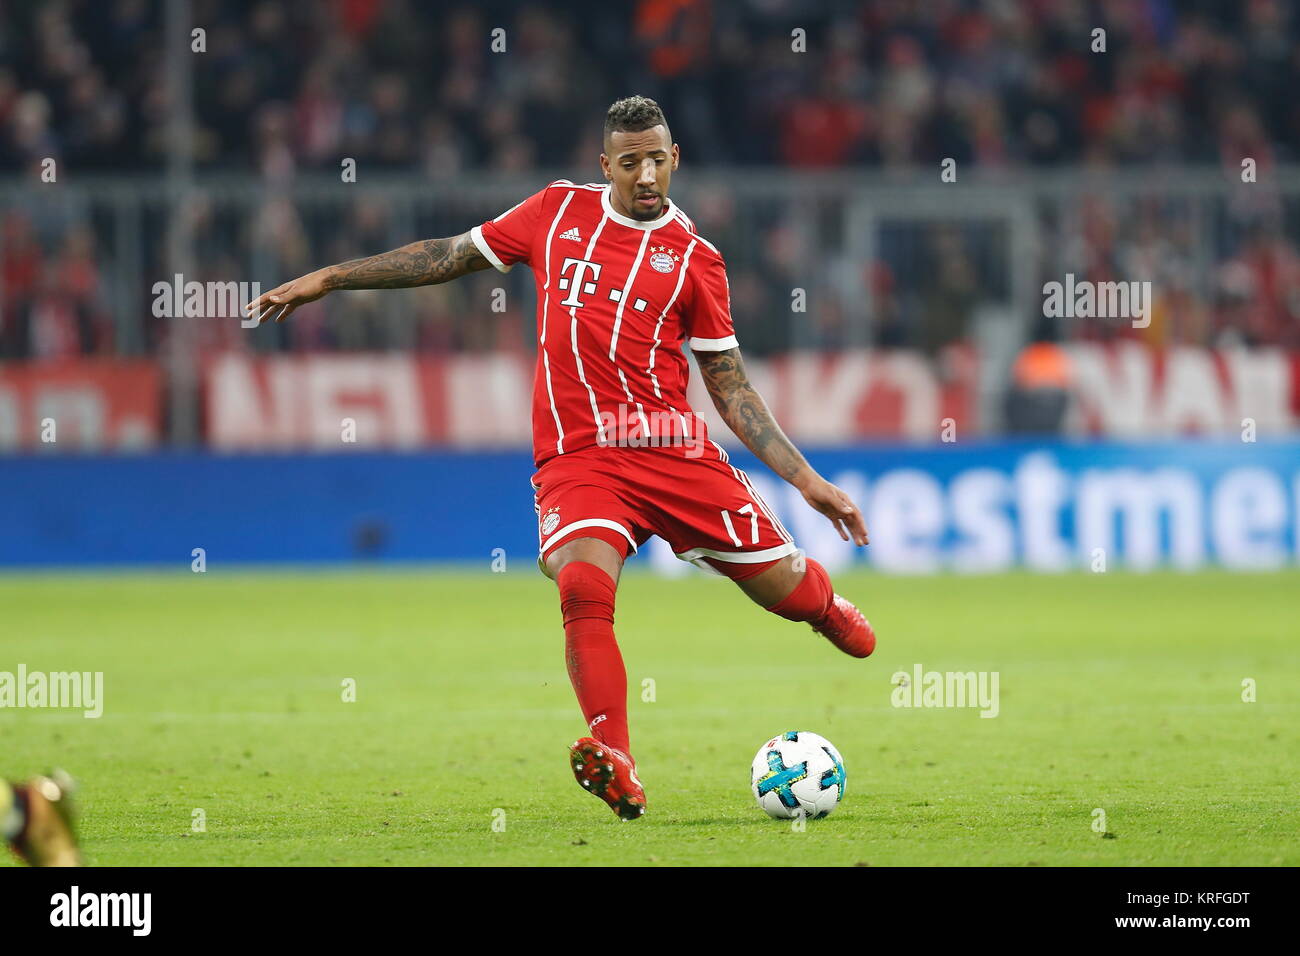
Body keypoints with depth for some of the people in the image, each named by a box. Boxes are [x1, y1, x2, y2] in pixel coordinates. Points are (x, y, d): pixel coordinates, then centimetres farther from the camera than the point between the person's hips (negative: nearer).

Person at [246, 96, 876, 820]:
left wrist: (807, 480, 2)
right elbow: (453, 256, 20)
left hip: (673, 450, 0)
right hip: (577, 455, 0)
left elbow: (732, 389, 9)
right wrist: (329, 279, 19)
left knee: (786, 589, 0)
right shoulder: (560, 211, 10)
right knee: (583, 585, -29)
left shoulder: (694, 258, 5)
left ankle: (827, 607, 40)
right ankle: (618, 772, -34)